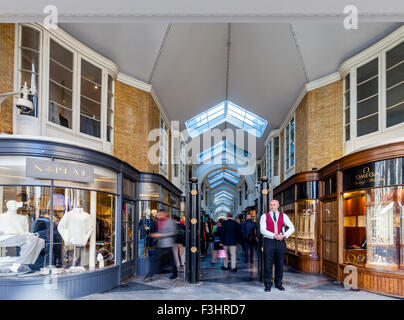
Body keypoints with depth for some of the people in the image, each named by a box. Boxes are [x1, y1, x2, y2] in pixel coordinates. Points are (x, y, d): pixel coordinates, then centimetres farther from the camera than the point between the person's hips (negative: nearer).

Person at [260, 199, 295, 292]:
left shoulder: (283, 216, 9)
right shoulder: (264, 216, 3)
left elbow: (291, 228, 1)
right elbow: (262, 230, -8)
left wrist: (284, 235, -15)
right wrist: (274, 236, -18)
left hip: (280, 242, 2)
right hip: (269, 242, -2)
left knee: (280, 264, 6)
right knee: (268, 264, -2)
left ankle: (278, 284, 19)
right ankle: (268, 285, 7)